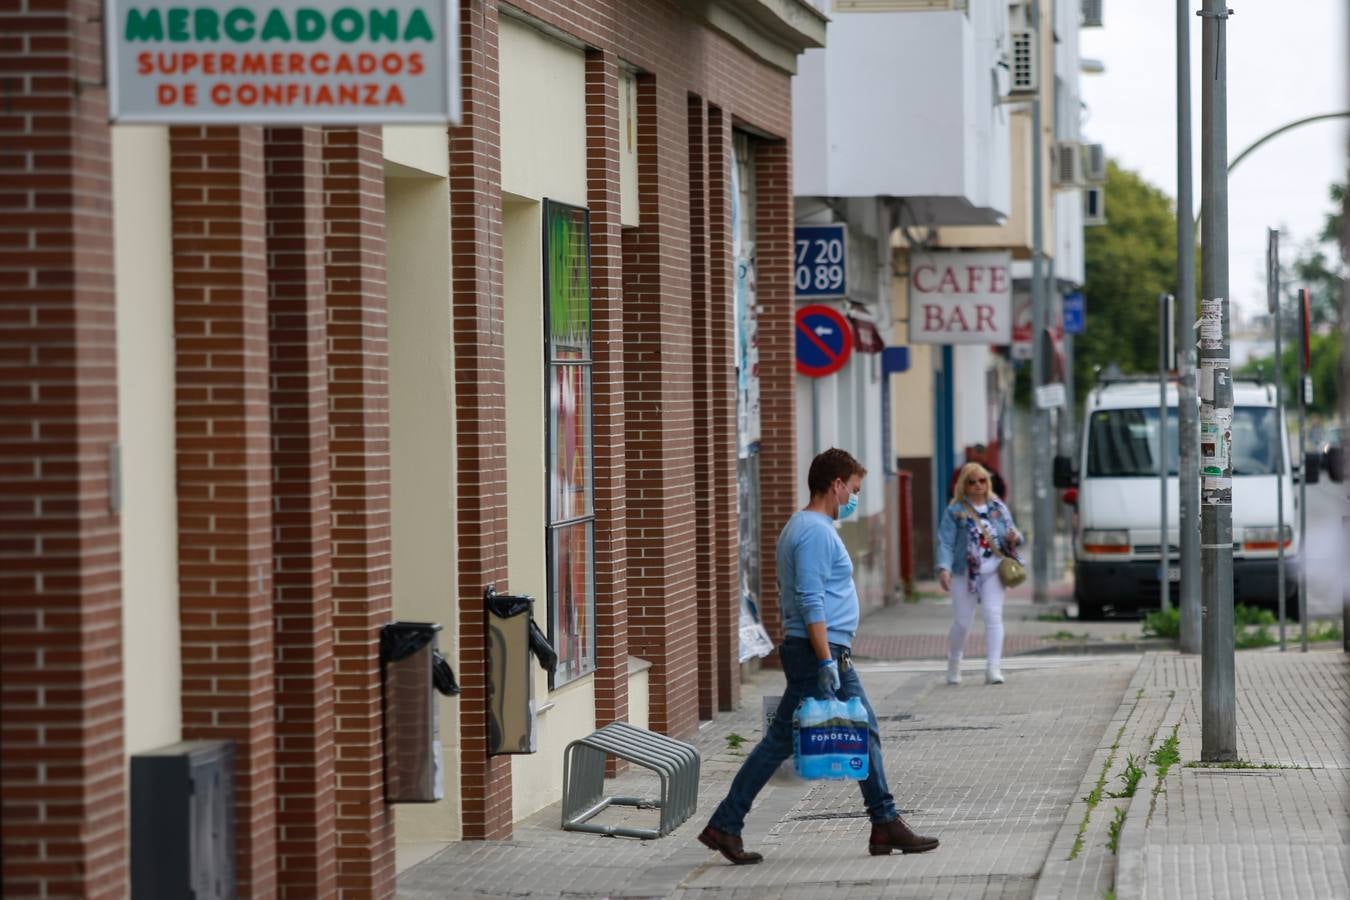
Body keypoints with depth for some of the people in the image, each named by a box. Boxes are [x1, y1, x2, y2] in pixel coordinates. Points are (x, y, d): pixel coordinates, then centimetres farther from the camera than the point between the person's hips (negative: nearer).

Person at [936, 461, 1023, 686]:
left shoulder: (998, 507, 10)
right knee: (962, 621, 4)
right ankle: (953, 664, 27)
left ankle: (993, 668, -12)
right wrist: (944, 568, -20)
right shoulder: (955, 511, 0)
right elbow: (946, 542, -7)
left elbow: (1012, 534, 17)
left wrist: (1014, 538, -8)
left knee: (994, 616, -10)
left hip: (993, 571, 2)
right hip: (965, 572, -2)